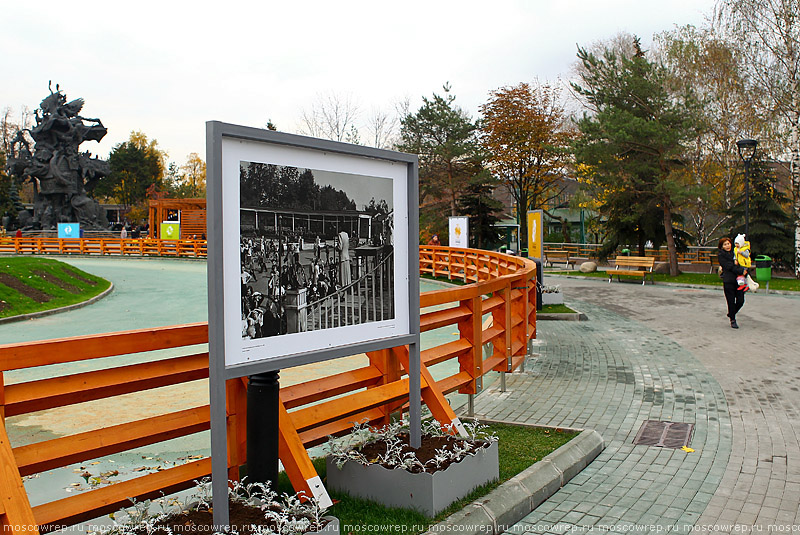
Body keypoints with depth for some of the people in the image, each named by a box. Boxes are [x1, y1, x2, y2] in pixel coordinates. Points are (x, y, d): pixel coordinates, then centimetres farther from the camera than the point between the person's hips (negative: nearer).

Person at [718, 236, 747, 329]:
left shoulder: (735, 252, 15)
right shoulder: (721, 255, 0)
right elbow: (729, 267, -9)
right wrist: (741, 271, -15)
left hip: (739, 280, 4)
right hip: (728, 280, -4)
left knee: (740, 301, 2)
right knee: (731, 301, -2)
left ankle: (731, 314, 27)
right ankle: (732, 320, 11)